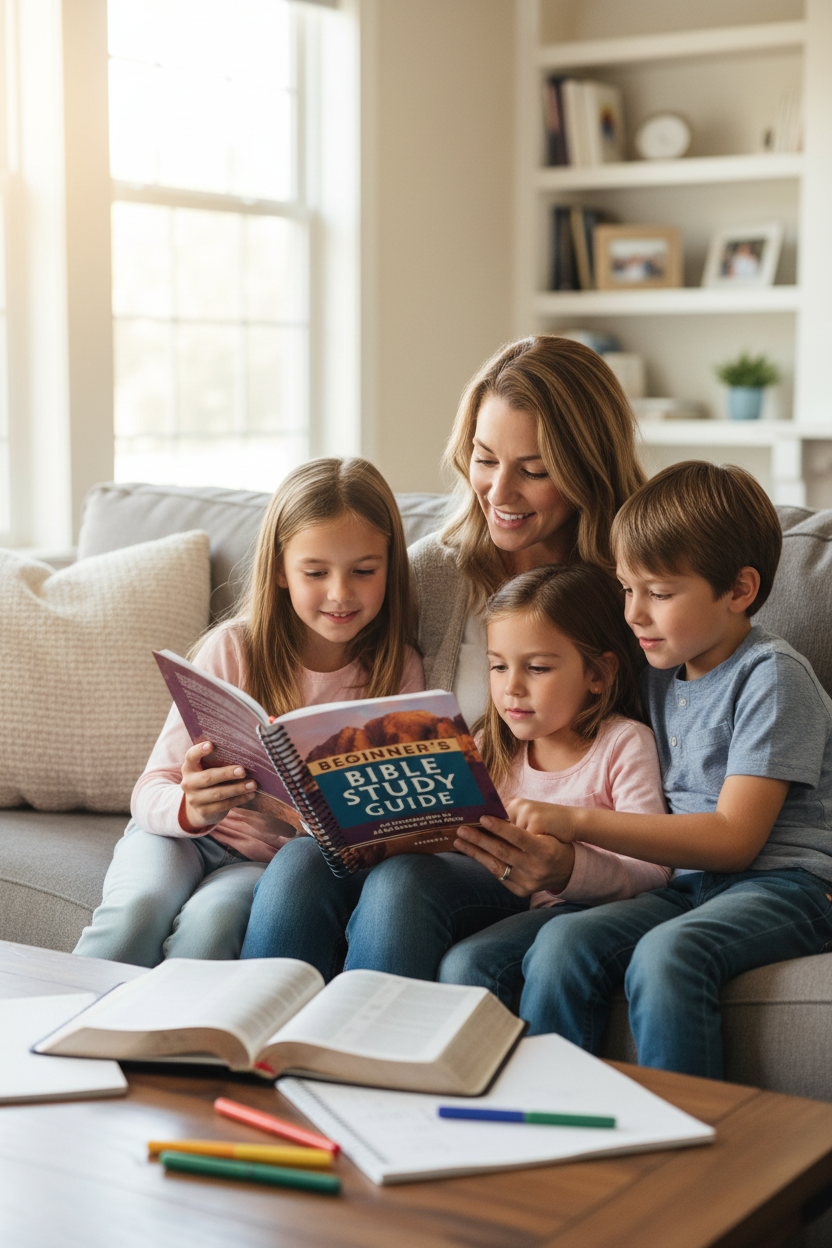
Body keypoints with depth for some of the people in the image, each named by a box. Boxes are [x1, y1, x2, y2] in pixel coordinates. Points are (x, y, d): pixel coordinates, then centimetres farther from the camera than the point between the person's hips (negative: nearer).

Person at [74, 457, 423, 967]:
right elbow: (151, 791, -11)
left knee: (210, 921, -31)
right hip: (184, 835, 0)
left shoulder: (399, 672, -6)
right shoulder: (233, 649, -10)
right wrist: (190, 809, -35)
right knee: (137, 908, -31)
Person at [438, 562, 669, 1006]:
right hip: (503, 906, 5)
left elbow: (651, 872, -14)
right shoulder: (495, 748, 15)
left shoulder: (624, 743, -4)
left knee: (469, 962, -29)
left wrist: (567, 868, -34)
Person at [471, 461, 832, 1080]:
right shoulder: (662, 672, 16)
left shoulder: (772, 675, -8)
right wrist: (555, 841, 0)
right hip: (690, 882, 6)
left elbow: (734, 838, -16)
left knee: (666, 952, -35)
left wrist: (580, 820, -20)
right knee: (563, 943, -21)